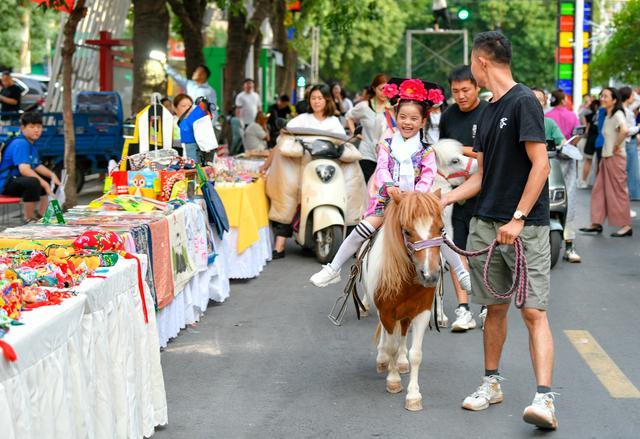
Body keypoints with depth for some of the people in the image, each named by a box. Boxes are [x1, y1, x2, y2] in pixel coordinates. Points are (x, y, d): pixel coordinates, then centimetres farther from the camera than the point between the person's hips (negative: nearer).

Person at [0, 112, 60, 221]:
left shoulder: (31, 145, 11)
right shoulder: (20, 144, -20)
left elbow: (37, 166, 19)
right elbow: (24, 169, -31)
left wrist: (52, 175, 1)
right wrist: (44, 183, -30)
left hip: (18, 180, 11)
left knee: (48, 180, 22)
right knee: (33, 182, -38)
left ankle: (41, 216, 20)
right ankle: (29, 220, -26)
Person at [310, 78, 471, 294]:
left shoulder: (426, 151, 5)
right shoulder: (387, 145, 7)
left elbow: (428, 177, -7)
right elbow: (382, 169, -7)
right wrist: (389, 186, -28)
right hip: (387, 199, 0)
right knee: (365, 227, -18)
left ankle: (462, 273, -1)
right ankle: (333, 269, -12)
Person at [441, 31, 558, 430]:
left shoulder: (524, 102, -9)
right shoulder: (488, 111, 15)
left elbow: (540, 164, -15)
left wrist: (518, 218, -18)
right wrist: (442, 201, 15)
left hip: (525, 227, -7)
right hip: (486, 224, 7)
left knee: (534, 311, -11)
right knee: (495, 307, 13)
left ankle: (545, 398, -15)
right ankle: (492, 383, 24)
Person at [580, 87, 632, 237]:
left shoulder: (617, 114, -14)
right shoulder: (607, 116, 13)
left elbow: (625, 130, -33)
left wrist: (617, 146, -22)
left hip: (615, 158, -9)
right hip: (606, 157, 9)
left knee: (618, 191, -3)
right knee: (599, 190, 9)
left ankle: (626, 226, 4)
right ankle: (597, 223, 14)